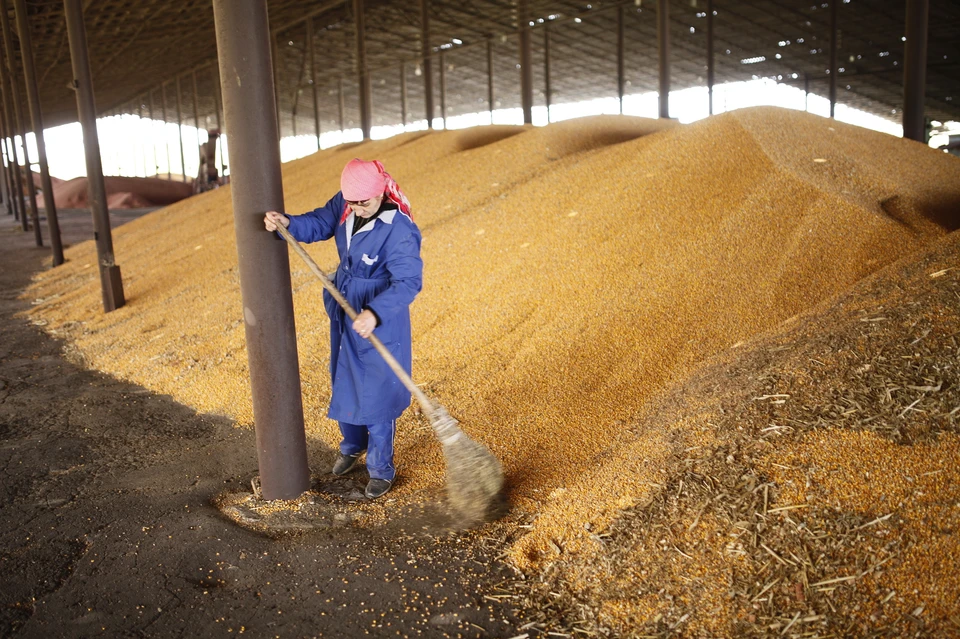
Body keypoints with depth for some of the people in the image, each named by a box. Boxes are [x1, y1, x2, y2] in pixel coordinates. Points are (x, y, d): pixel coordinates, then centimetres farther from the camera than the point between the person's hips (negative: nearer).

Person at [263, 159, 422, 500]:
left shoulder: (399, 232, -30)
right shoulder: (345, 204, -9)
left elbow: (408, 281, -32)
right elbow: (319, 223, 2)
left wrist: (376, 313, -44)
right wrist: (287, 223, -18)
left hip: (380, 321, -7)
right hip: (344, 310, 8)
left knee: (376, 394, 3)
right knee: (343, 383, 22)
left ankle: (381, 469, 24)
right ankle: (352, 446, 47)